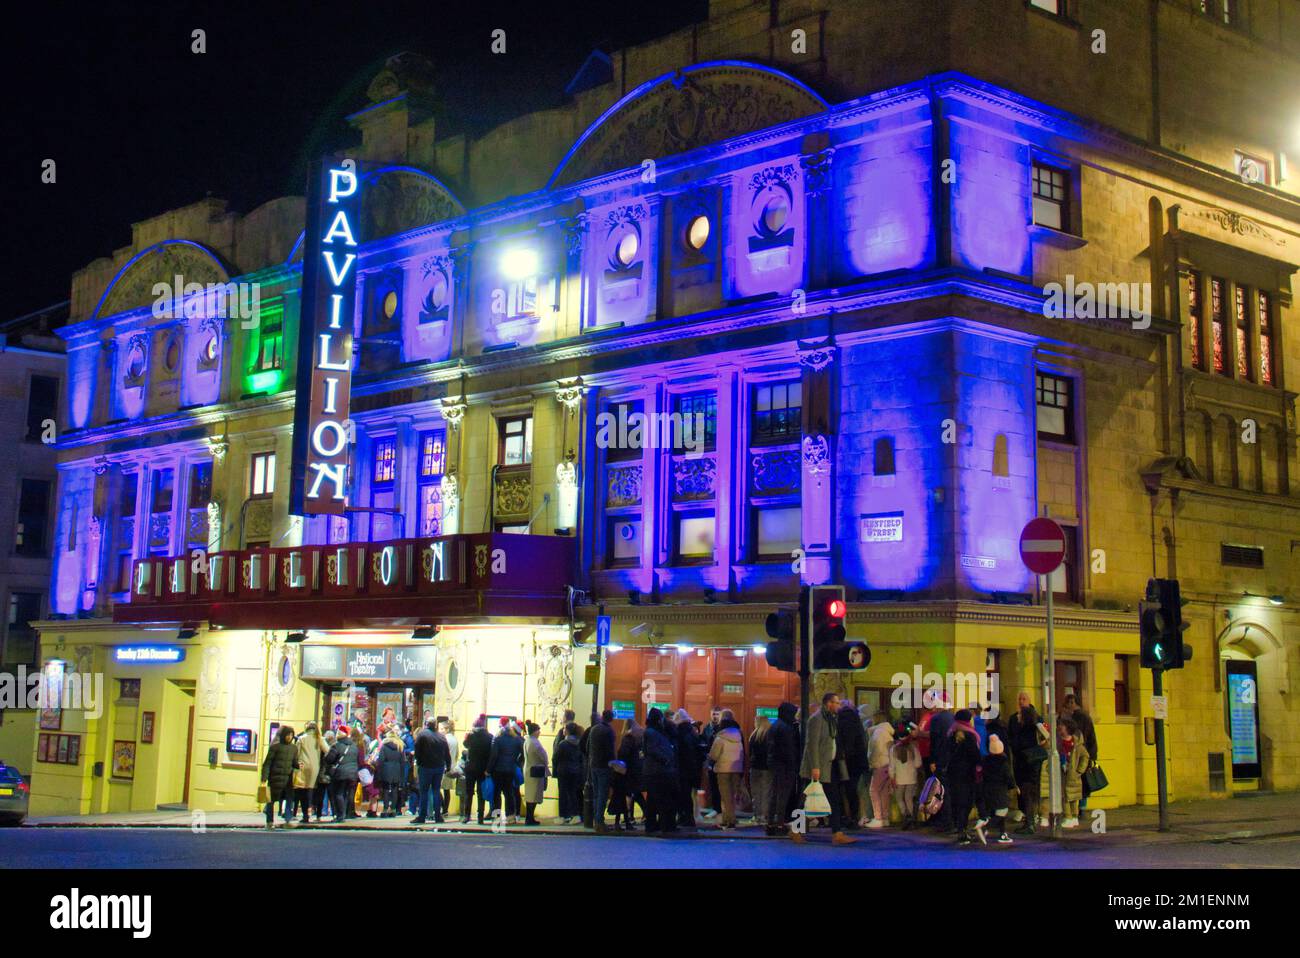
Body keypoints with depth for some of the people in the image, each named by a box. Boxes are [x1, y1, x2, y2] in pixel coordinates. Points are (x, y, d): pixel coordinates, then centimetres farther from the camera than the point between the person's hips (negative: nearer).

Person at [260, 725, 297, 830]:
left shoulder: (294, 748, 11)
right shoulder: (275, 747, -4)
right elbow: (267, 763, -4)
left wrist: (299, 766, -7)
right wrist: (264, 778, -11)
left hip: (288, 778, 4)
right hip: (276, 778, -4)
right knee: (272, 799, 3)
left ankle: (288, 820, -5)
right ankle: (269, 822, 13)